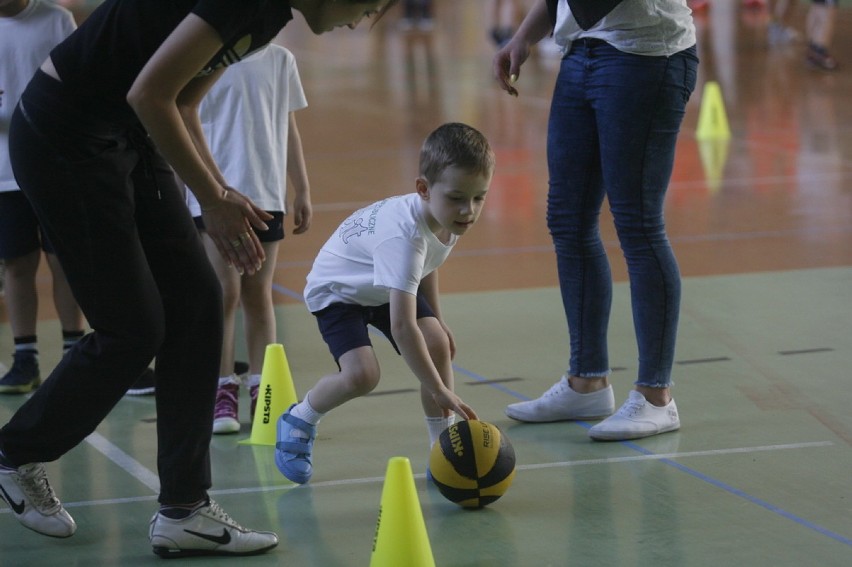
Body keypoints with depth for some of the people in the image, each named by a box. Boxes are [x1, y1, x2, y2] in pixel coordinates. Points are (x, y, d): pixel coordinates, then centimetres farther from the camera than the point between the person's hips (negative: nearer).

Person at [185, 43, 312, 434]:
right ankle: (223, 391, 3)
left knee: (259, 295, 8)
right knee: (224, 293, -5)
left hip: (266, 195, 3)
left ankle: (261, 389, 13)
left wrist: (302, 191, 15)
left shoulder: (280, 60, 9)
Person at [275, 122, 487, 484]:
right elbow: (402, 327, -47)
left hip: (390, 287, 7)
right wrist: (439, 391, -46)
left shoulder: (447, 217, -17)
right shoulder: (404, 234, -43)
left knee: (438, 345, -16)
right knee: (362, 374, -26)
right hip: (338, 290, -7)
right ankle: (299, 421, 5)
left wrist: (436, 321, 10)